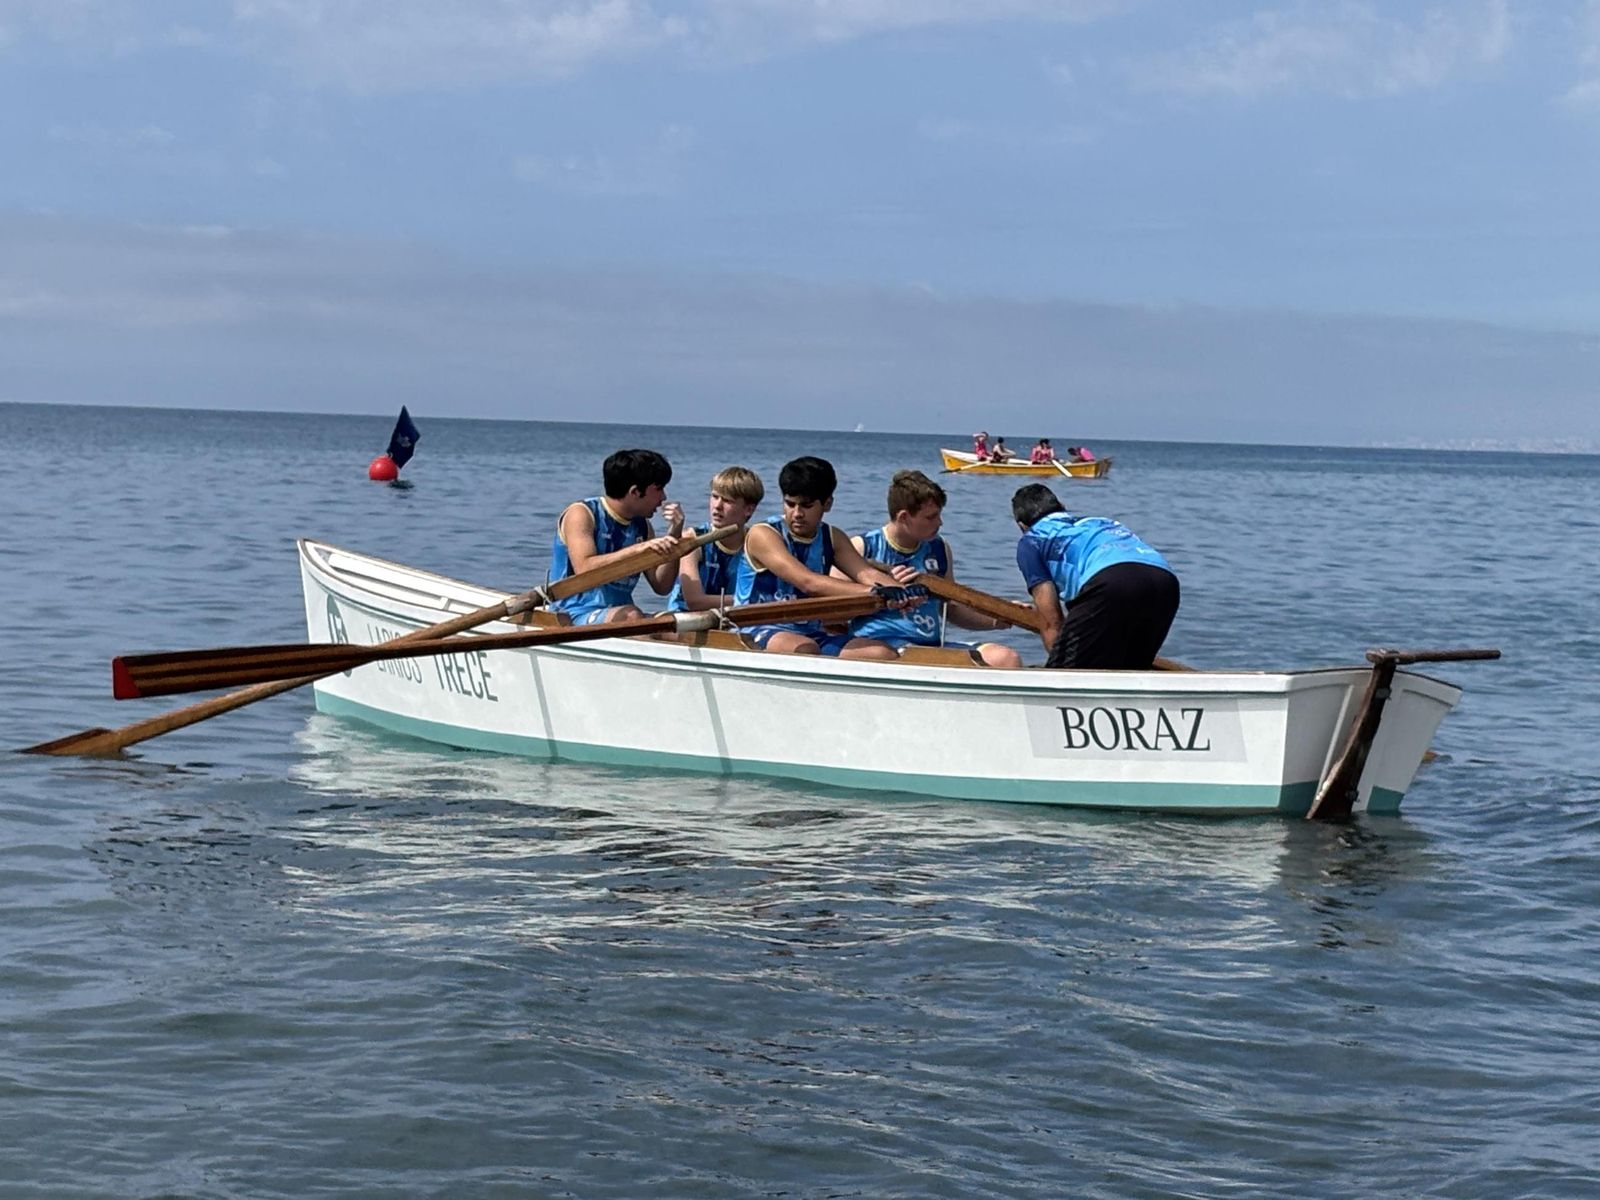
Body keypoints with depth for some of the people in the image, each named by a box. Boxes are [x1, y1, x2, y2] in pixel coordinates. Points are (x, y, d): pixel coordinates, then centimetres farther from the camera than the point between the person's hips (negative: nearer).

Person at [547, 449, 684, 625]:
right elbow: (584, 570, -21)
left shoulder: (642, 526, 14)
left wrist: (674, 535, 3)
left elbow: (662, 587, 13)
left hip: (620, 619, 7)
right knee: (630, 615, -35)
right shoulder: (581, 514, -5)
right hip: (574, 615, -7)